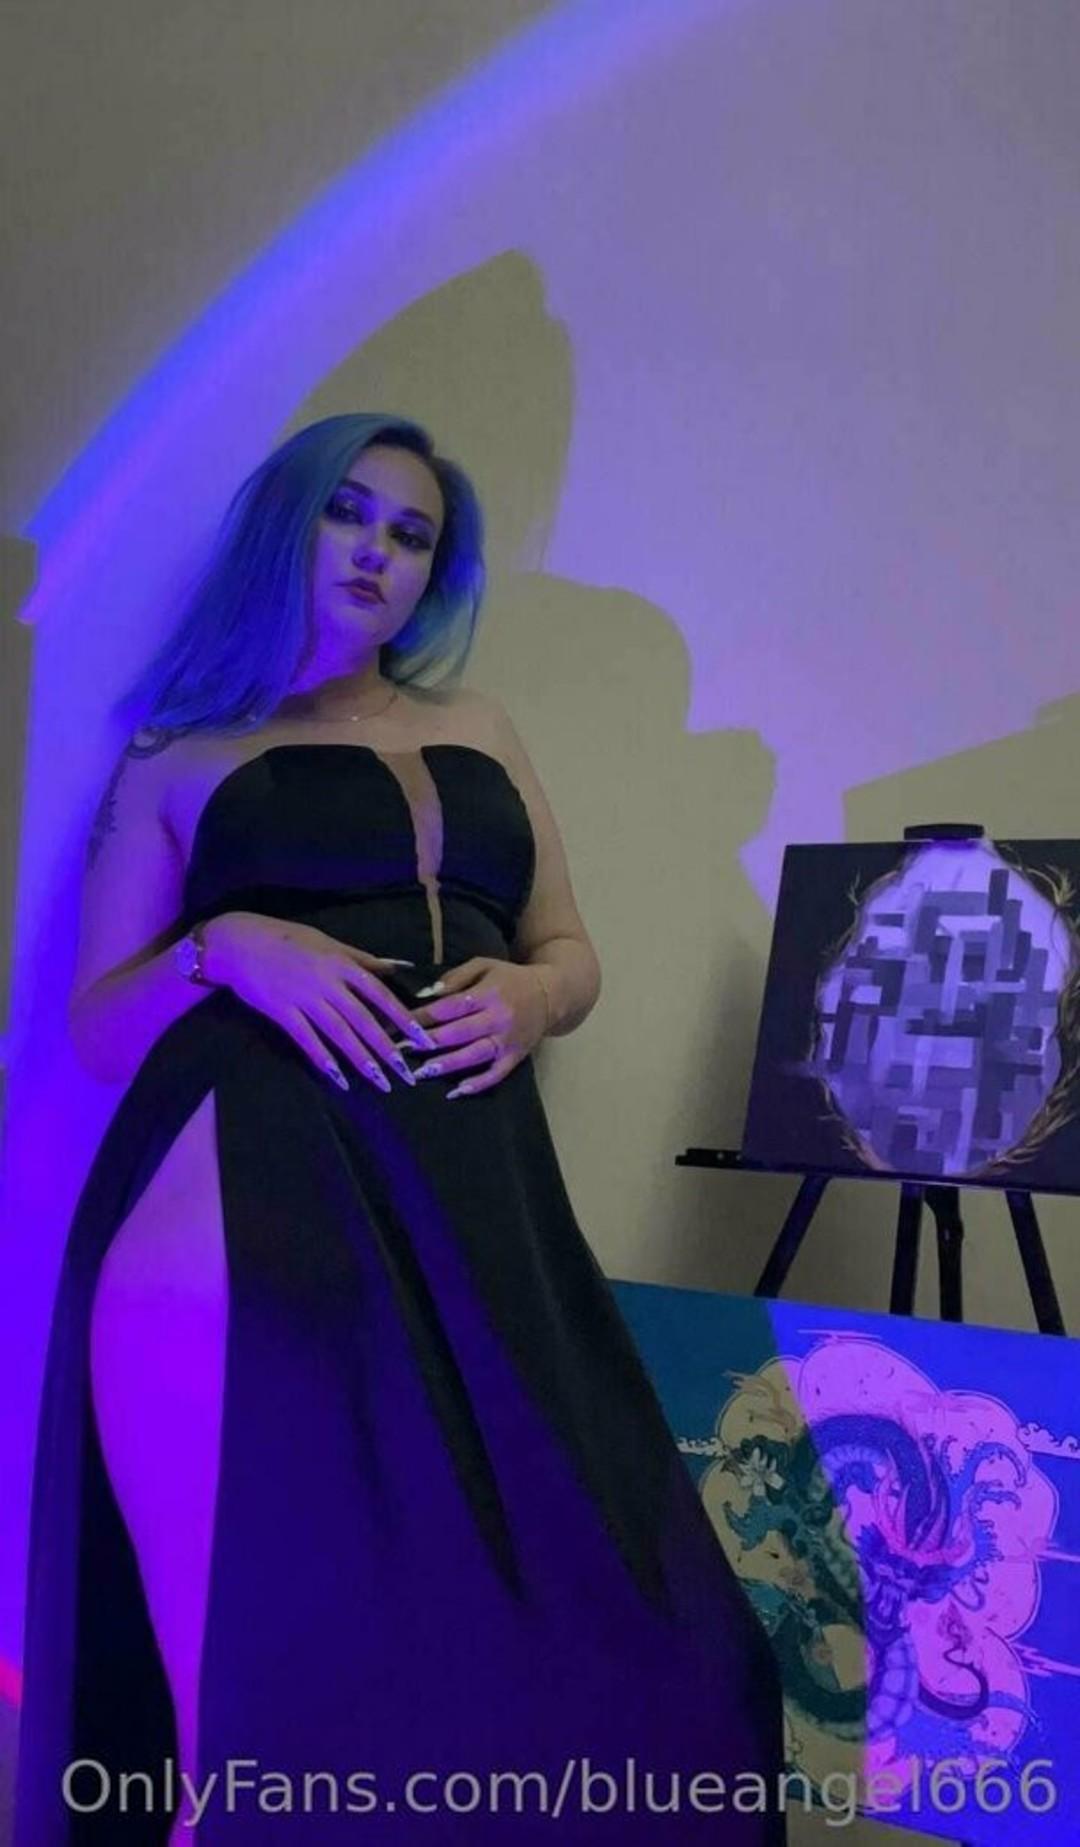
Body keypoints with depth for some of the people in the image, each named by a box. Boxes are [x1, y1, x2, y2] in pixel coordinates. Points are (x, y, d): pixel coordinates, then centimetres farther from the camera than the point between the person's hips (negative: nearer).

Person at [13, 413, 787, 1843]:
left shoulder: (479, 736, 22)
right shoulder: (177, 761, 11)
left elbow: (571, 952, 21)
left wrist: (525, 998, -2)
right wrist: (223, 949, -12)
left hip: (469, 1211, 4)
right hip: (241, 1209, -3)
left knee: (539, 1636, 0)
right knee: (275, 1663, -3)